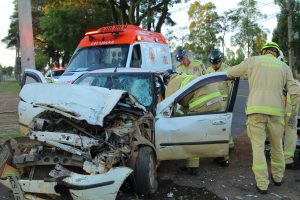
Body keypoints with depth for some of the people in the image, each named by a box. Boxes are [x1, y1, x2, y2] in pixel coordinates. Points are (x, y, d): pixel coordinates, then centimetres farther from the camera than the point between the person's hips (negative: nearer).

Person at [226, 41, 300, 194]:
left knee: (258, 147, 2)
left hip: (256, 110, -2)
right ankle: (277, 177, 34)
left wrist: (247, 73, 36)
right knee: (277, 146, 19)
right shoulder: (284, 67, 12)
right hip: (276, 111, 3)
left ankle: (262, 184, 1)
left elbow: (230, 73, 16)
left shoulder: (252, 61, 6)